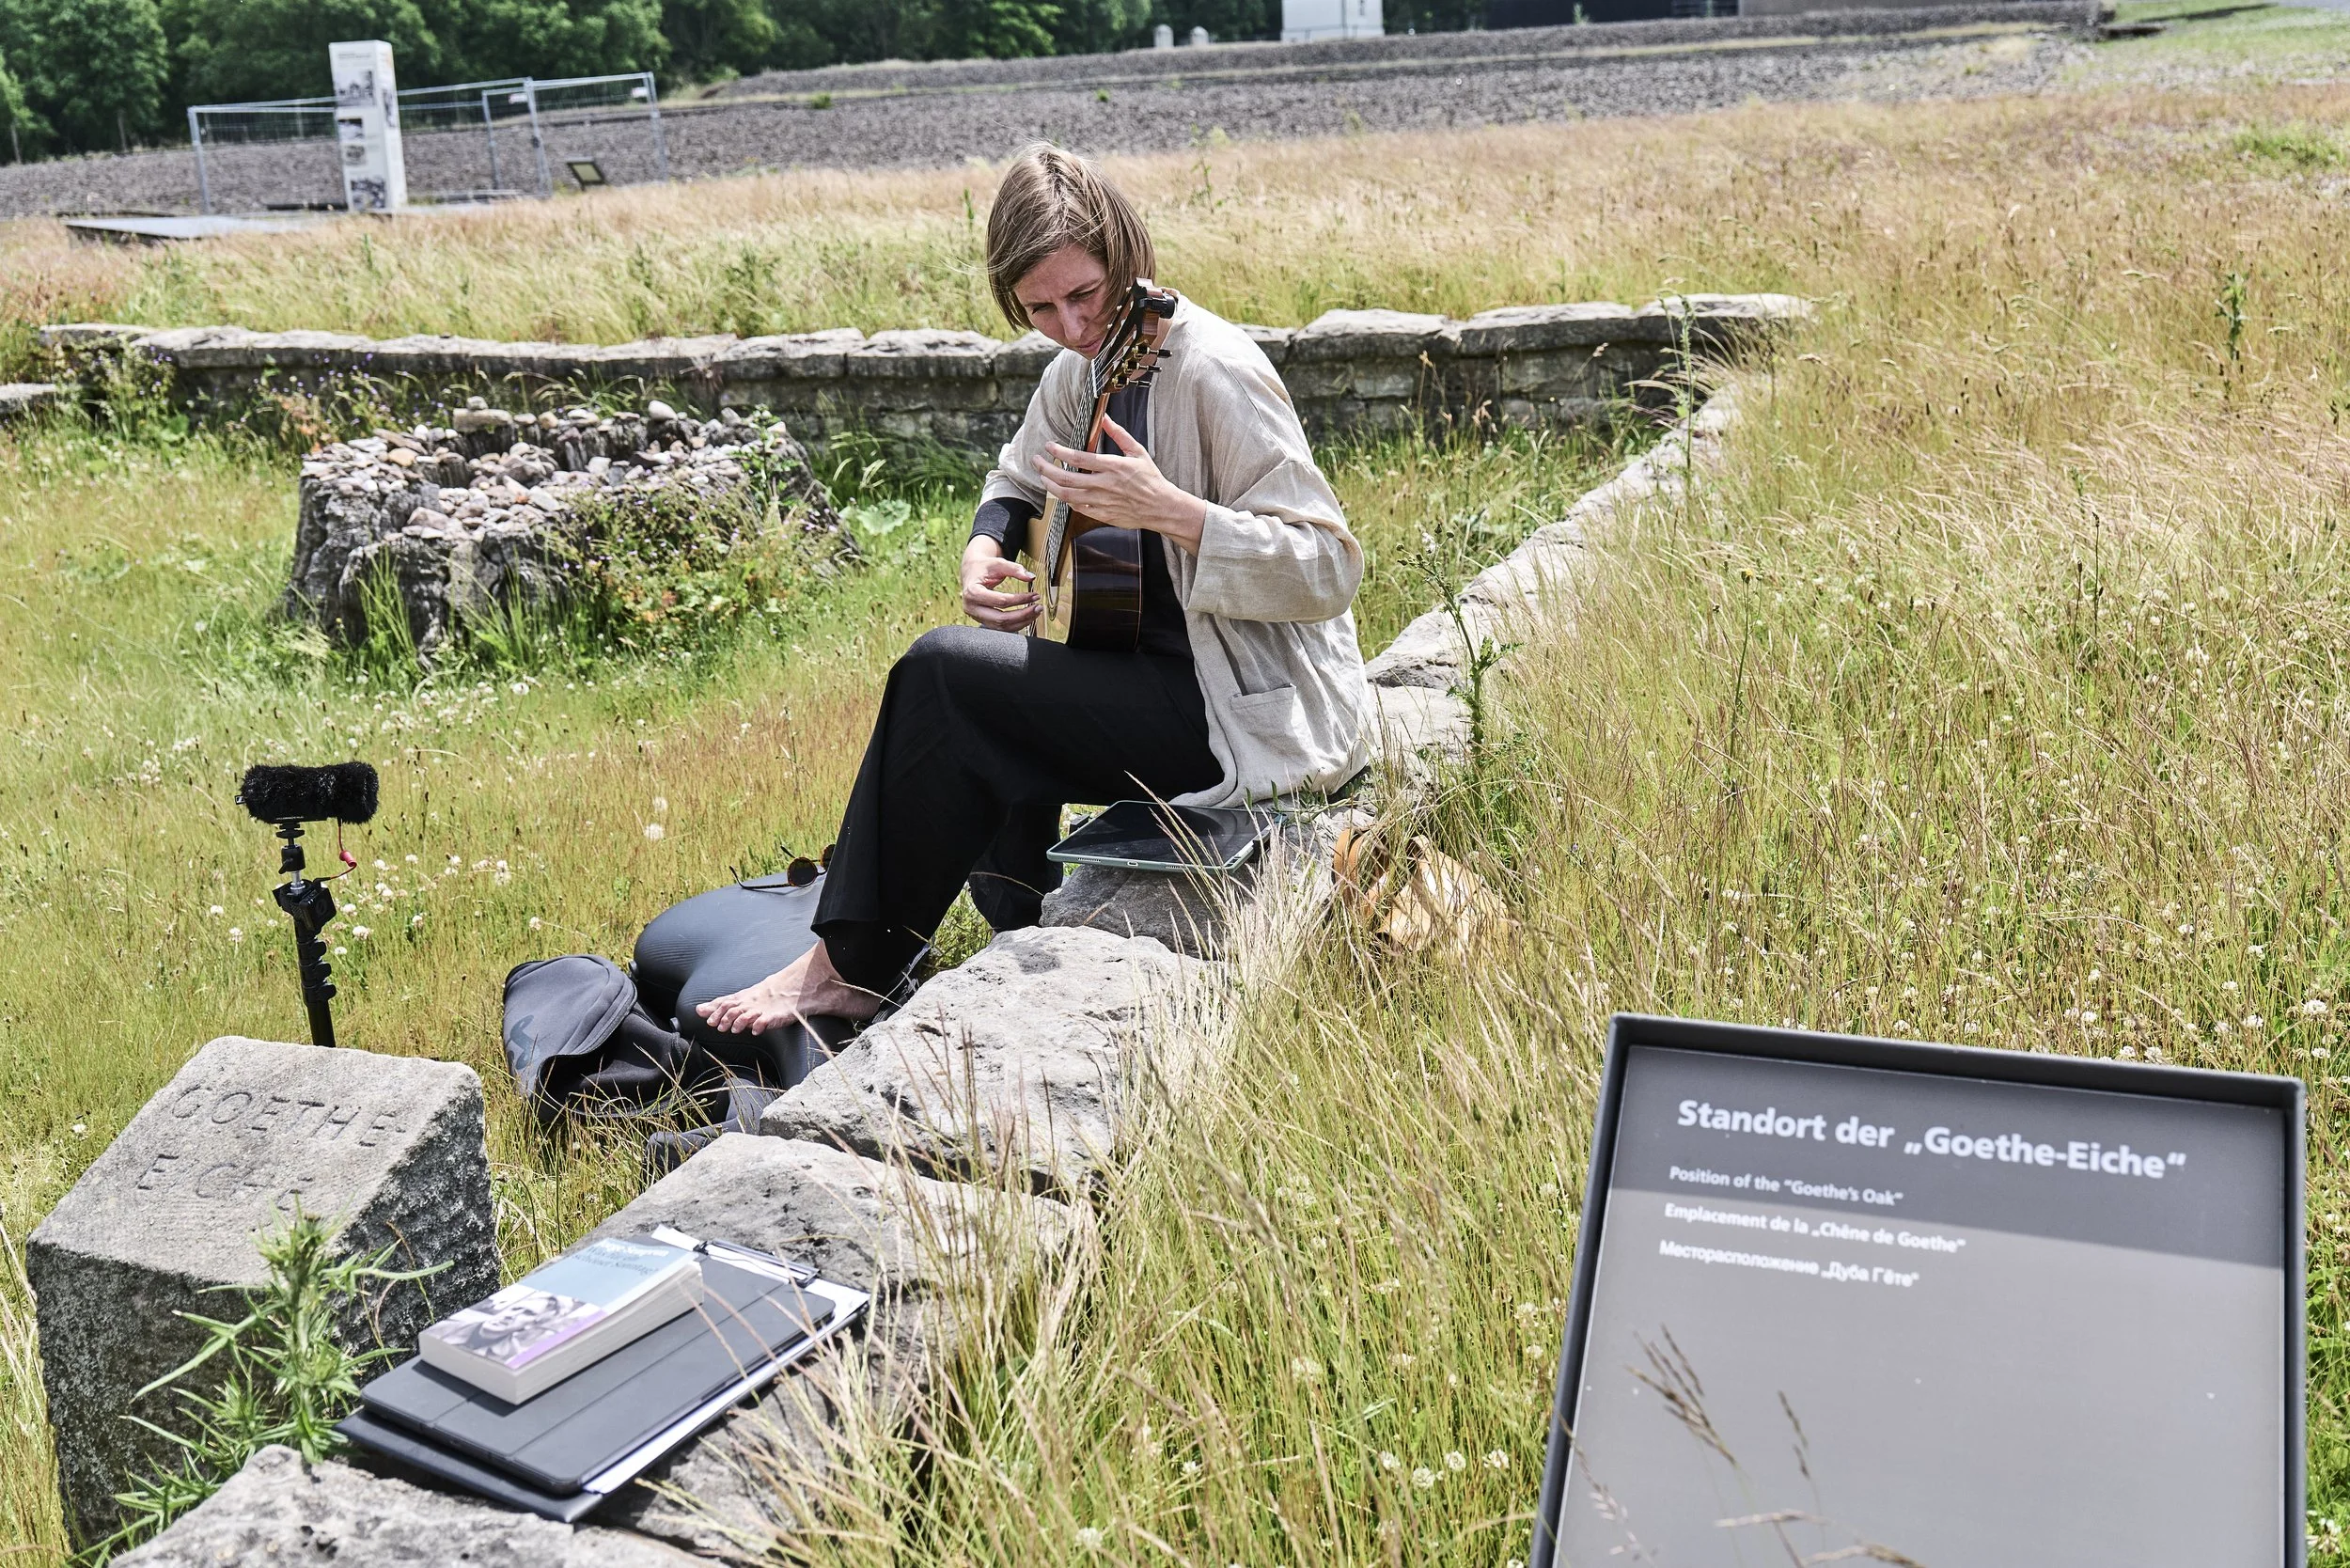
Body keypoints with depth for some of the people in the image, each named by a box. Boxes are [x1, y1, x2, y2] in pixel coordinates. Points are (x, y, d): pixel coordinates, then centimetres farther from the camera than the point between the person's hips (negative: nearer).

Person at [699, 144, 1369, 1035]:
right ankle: (1021, 948, 13)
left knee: (944, 672, -16)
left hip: (1257, 719, -9)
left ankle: (853, 969, -5)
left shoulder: (1213, 372, -19)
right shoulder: (1081, 371, 6)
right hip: (1159, 672, 9)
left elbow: (1328, 572, -22)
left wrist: (1168, 510, -34)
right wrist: (984, 553, 1)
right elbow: (1015, 483, 25)